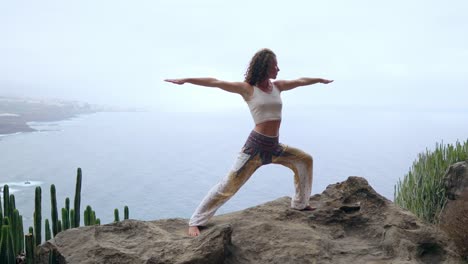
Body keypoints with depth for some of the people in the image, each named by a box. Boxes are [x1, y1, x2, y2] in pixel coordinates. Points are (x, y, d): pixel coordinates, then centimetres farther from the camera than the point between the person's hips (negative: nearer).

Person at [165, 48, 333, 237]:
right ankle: (196, 222, -3)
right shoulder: (247, 88, -5)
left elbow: (300, 81, 26)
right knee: (229, 185, -12)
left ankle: (300, 204, 32)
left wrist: (320, 80, 39)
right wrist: (186, 80, -15)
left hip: (274, 147, 7)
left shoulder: (277, 86, 12)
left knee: (305, 160, 18)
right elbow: (216, 83, -10)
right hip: (256, 146, -7)